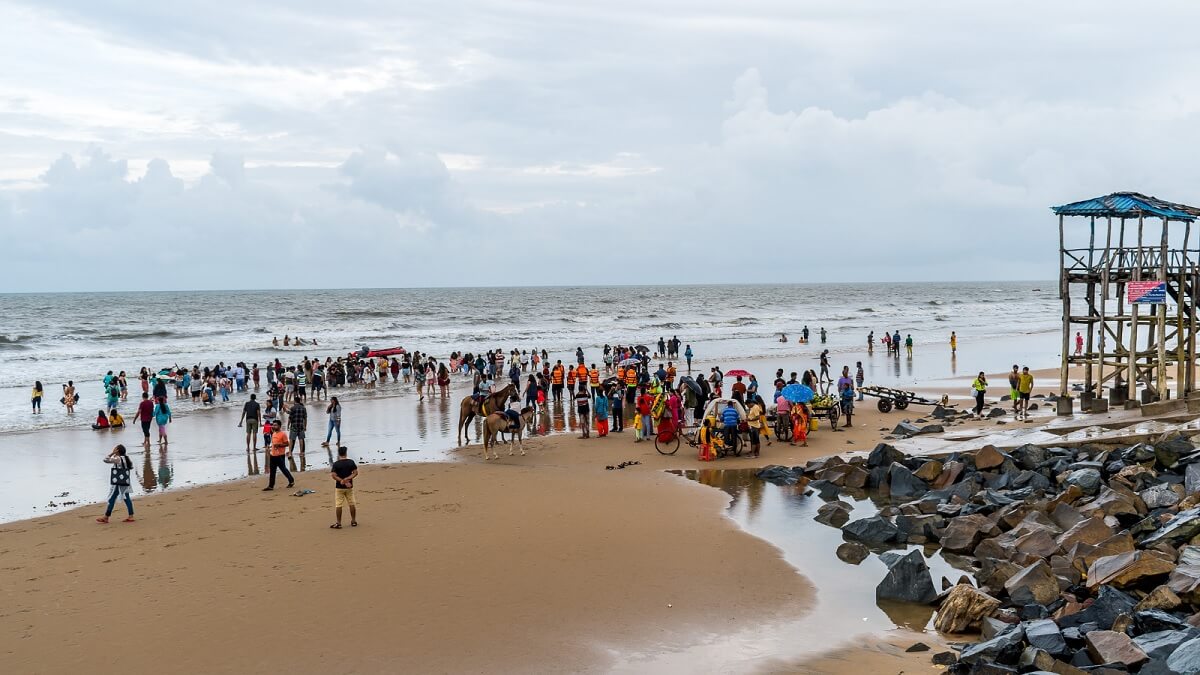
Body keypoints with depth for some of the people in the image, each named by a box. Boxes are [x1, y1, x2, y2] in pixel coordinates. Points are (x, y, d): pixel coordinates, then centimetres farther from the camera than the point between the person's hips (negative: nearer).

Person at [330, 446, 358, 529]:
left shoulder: (336, 464, -11)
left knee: (338, 505, 2)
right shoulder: (351, 462, -4)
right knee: (352, 504, 13)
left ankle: (338, 523, 3)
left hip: (339, 487, -2)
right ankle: (353, 521, 19)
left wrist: (342, 481, -14)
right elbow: (356, 473, -8)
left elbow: (333, 476, -17)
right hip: (350, 487, 3)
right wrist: (346, 479, -14)